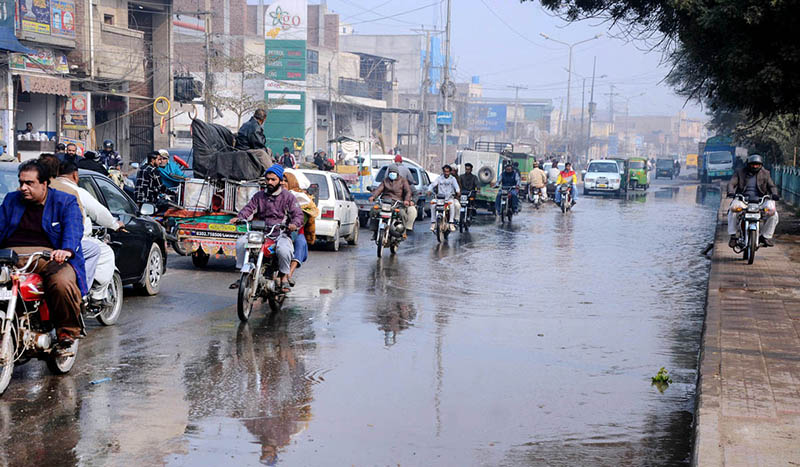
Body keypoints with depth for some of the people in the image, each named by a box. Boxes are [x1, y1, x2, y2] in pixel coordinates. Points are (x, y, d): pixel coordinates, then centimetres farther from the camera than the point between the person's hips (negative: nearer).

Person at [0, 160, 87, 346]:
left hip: (50, 255, -3)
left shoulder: (65, 202, 9)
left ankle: (67, 331, -14)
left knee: (63, 283, -36)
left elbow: (73, 229, -7)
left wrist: (66, 250, -29)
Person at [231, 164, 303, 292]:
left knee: (283, 249, -35)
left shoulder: (288, 197, 7)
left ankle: (284, 276, -11)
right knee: (241, 242, -18)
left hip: (280, 233, -4)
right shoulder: (259, 196, 17)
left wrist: (294, 224, -24)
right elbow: (249, 208, 7)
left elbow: (298, 214, -1)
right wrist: (239, 217, -14)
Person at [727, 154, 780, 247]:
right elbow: (731, 183, -3)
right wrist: (731, 192, -26)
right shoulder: (740, 172, 7)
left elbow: (771, 186, 7)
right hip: (742, 200, -2)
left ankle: (766, 236, -2)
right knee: (733, 211, -32)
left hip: (760, 200, 2)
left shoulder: (765, 173, 13)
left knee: (773, 214, -20)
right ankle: (733, 236, -19)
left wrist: (774, 194, -16)